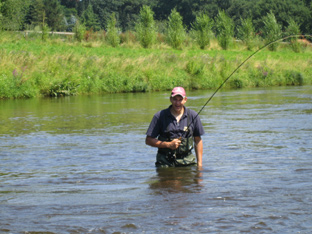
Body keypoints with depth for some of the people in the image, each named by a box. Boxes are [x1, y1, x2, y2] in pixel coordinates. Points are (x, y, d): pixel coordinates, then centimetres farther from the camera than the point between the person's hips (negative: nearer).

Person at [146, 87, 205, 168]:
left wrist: (199, 163, 6)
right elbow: (148, 140, 0)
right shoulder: (160, 116, -1)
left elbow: (198, 140, 12)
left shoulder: (193, 116, 6)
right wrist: (169, 144, -10)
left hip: (187, 161, 2)